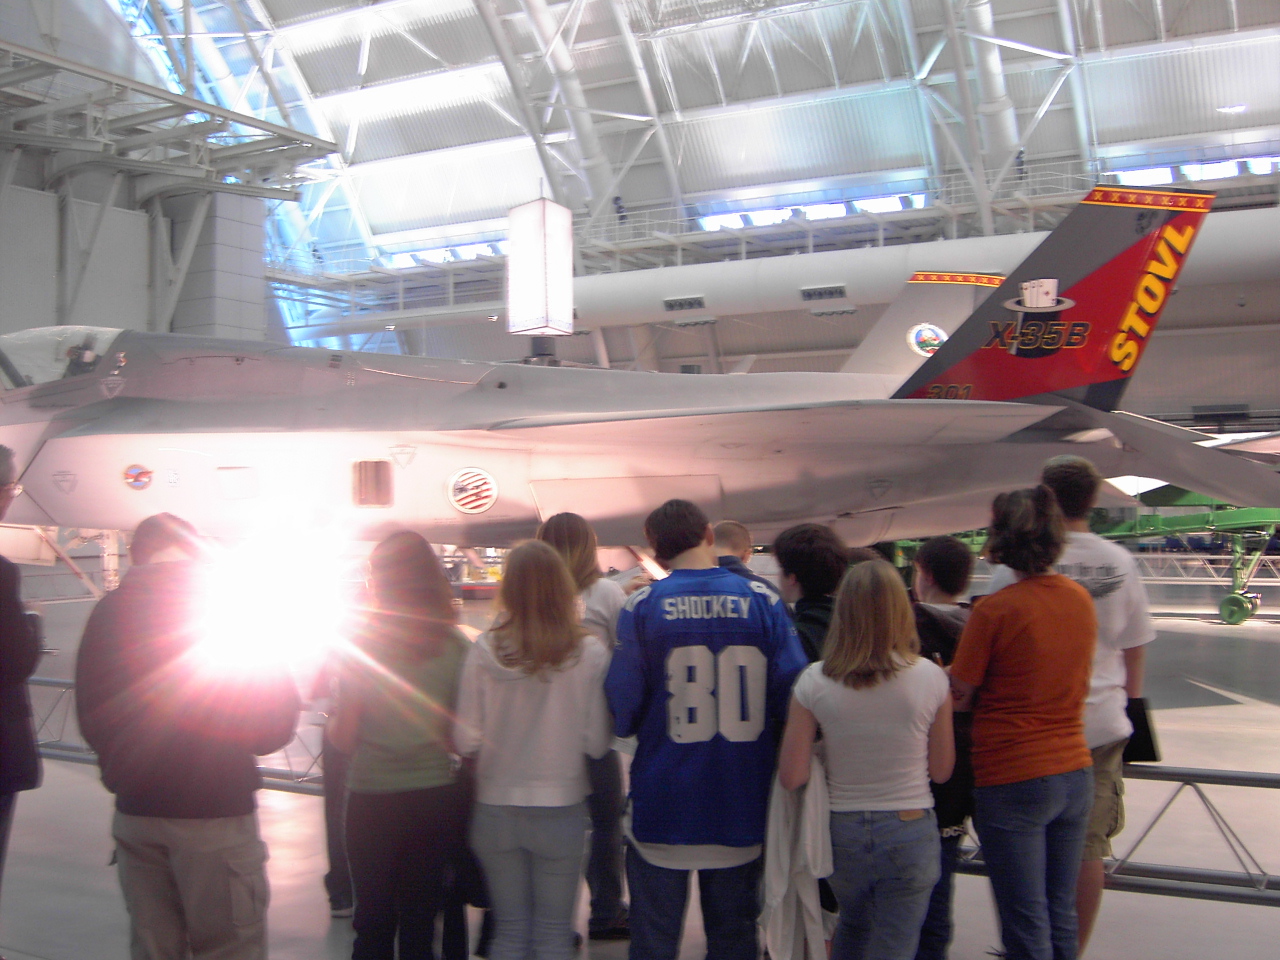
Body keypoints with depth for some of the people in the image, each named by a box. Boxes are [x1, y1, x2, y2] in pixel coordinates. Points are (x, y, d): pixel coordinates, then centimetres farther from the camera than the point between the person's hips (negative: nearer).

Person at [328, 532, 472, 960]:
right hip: (438, 797, 2)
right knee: (420, 922, 13)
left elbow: (344, 738, -8)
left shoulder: (362, 645, -9)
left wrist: (331, 722, 13)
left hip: (373, 801, -1)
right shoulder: (457, 647, -5)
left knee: (373, 924, 14)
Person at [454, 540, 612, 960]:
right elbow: (598, 743, -9)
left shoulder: (484, 650, -11)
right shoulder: (589, 653, -13)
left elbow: (466, 740, -8)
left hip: (495, 809, 1)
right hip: (560, 810, -1)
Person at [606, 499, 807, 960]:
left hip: (662, 805, -1)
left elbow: (621, 707, -11)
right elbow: (793, 697, -5)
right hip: (743, 808, 2)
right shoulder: (762, 599, -6)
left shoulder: (642, 605, -10)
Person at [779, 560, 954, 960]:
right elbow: (942, 770, -1)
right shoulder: (930, 677, -11)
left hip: (842, 833, 1)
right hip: (910, 833, -1)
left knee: (853, 925, 29)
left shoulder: (815, 681, -12)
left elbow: (791, 777, -10)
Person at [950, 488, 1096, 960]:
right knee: (1061, 913, 18)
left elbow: (959, 697, -12)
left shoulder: (995, 610, -17)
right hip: (1075, 772, 6)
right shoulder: (1081, 599, 3)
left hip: (1014, 781, -6)